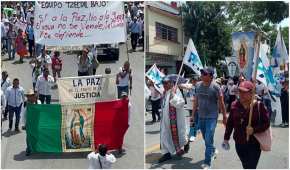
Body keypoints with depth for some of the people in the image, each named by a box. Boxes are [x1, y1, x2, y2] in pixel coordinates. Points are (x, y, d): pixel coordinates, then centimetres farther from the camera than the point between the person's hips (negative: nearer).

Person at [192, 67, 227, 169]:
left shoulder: (215, 87, -12)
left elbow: (221, 103, -6)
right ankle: (213, 151, 45)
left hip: (212, 117, -5)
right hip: (201, 116, 5)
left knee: (208, 140, -8)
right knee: (206, 139, 19)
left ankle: (207, 163, 2)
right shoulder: (198, 85, 1)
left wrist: (224, 117, -2)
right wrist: (193, 114, 12)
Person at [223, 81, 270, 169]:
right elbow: (230, 123, 8)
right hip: (239, 143, 4)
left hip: (254, 144, -4)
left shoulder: (259, 106, -12)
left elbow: (266, 123, -9)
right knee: (245, 166, 20)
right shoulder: (235, 105, -1)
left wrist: (254, 129, -25)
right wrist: (226, 138, 11)